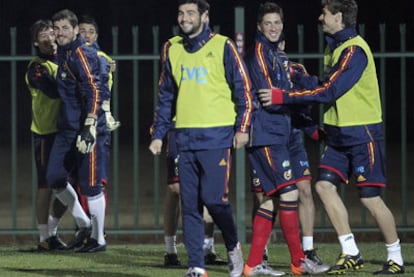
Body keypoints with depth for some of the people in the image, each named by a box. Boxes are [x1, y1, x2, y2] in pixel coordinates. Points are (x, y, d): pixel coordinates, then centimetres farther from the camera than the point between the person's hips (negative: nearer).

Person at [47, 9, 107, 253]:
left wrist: (89, 127, -27)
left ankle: (98, 239, 9)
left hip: (86, 131, -9)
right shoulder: (63, 54, 14)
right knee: (56, 179, 8)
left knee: (90, 185, -2)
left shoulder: (83, 54, -13)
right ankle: (84, 224, 25)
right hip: (67, 129, 9)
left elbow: (94, 91, -21)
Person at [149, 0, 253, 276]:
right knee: (190, 204, 2)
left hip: (217, 138, -4)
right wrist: (158, 134, 13)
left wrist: (242, 127, -9)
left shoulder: (222, 46, -2)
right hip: (185, 138, 4)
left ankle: (233, 246, 14)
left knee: (214, 198, -11)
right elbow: (166, 96, 18)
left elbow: (243, 88, -1)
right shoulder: (172, 50, 11)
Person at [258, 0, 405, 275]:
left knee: (370, 197, -6)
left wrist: (284, 96, -22)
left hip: (363, 133, -9)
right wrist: (296, 76, 6)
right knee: (325, 185, -2)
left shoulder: (354, 50, -17)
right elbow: (327, 86, 13)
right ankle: (351, 254, 3)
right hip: (340, 133, 9)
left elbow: (329, 91, -22)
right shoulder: (334, 47, 12)